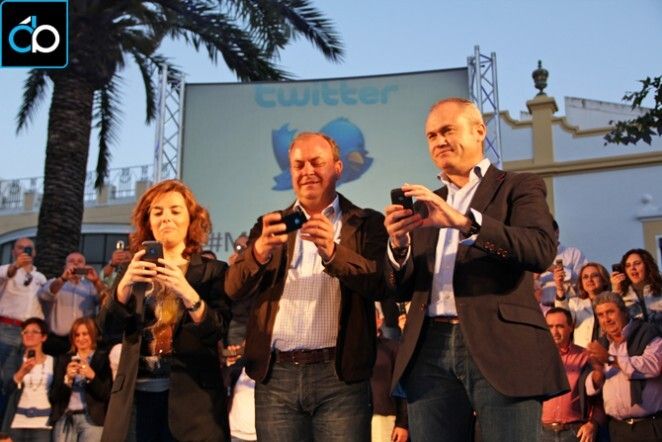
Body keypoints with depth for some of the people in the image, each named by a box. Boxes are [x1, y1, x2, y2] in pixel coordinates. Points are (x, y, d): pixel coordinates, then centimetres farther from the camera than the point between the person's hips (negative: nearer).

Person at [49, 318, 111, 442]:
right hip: (65, 419, 3)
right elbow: (54, 397, 8)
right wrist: (67, 378, -9)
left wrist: (92, 376, -17)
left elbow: (107, 395, -2)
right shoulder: (63, 359, 14)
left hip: (92, 419, -3)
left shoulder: (102, 359, 5)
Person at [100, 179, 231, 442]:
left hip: (190, 393, -2)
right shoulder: (137, 270, 11)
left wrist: (187, 292, -23)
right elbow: (109, 327, 2)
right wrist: (125, 284, -14)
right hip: (136, 393, 3)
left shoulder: (212, 270, 2)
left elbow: (218, 332, -8)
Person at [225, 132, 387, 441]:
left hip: (339, 375, -2)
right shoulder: (270, 225, 13)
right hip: (275, 375, 2)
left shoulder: (367, 224, 7)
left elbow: (380, 283, -8)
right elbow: (233, 289, 2)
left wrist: (332, 251, -24)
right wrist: (260, 250, -18)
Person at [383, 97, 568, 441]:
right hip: (430, 352, 4)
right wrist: (399, 244, -6)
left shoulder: (518, 187, 8)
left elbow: (541, 250, -12)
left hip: (500, 348, -4)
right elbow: (402, 291, 15)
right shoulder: (426, 204, 20)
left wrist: (464, 221, -22)